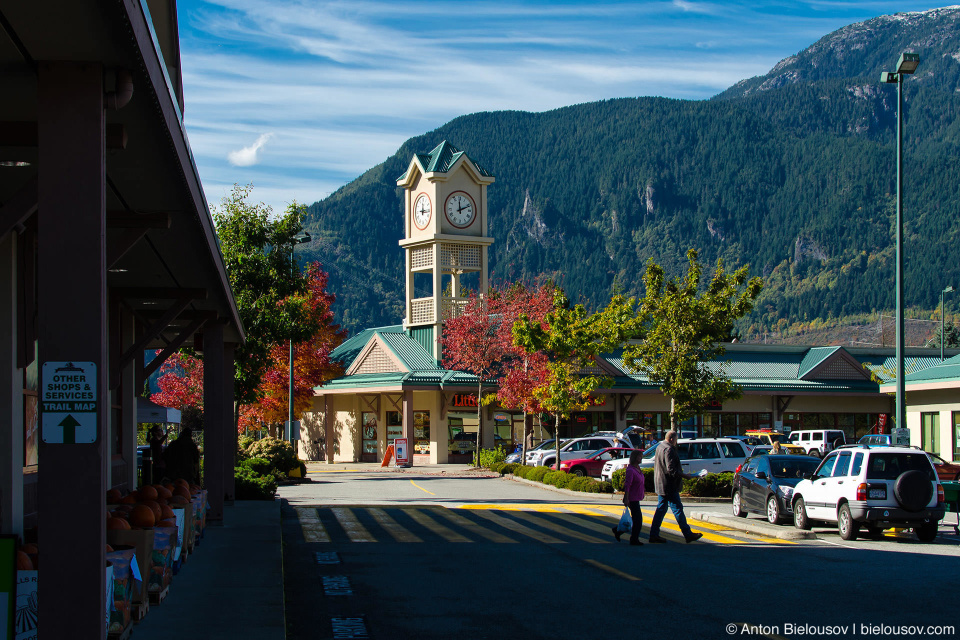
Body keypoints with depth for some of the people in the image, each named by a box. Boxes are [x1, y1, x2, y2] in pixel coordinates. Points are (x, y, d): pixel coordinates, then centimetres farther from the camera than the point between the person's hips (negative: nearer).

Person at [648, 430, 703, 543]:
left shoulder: (660, 447, 13)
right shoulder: (668, 450, -19)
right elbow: (672, 470, -24)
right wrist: (685, 475, -16)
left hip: (661, 485, 10)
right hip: (669, 486, -10)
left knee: (661, 509, 12)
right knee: (677, 508, -5)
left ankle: (654, 535, 12)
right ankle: (688, 534, 0)